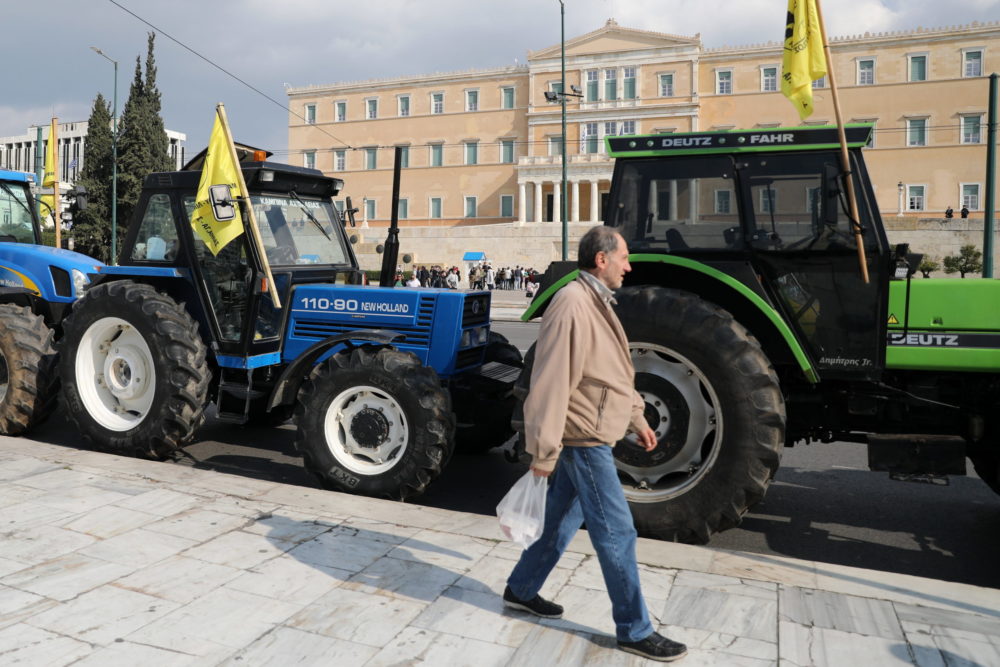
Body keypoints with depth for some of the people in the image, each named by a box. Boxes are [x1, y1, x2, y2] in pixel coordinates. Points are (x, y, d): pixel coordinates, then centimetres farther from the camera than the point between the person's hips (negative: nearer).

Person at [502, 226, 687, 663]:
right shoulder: (572, 304, -21)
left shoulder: (597, 303, 13)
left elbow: (616, 372, 21)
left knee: (562, 518, 19)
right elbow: (551, 382, -24)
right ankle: (634, 631, 12)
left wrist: (637, 420, 22)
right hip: (583, 438, -10)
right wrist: (544, 451, -23)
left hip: (591, 435, 10)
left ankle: (521, 590, 34)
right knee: (616, 532, -1)